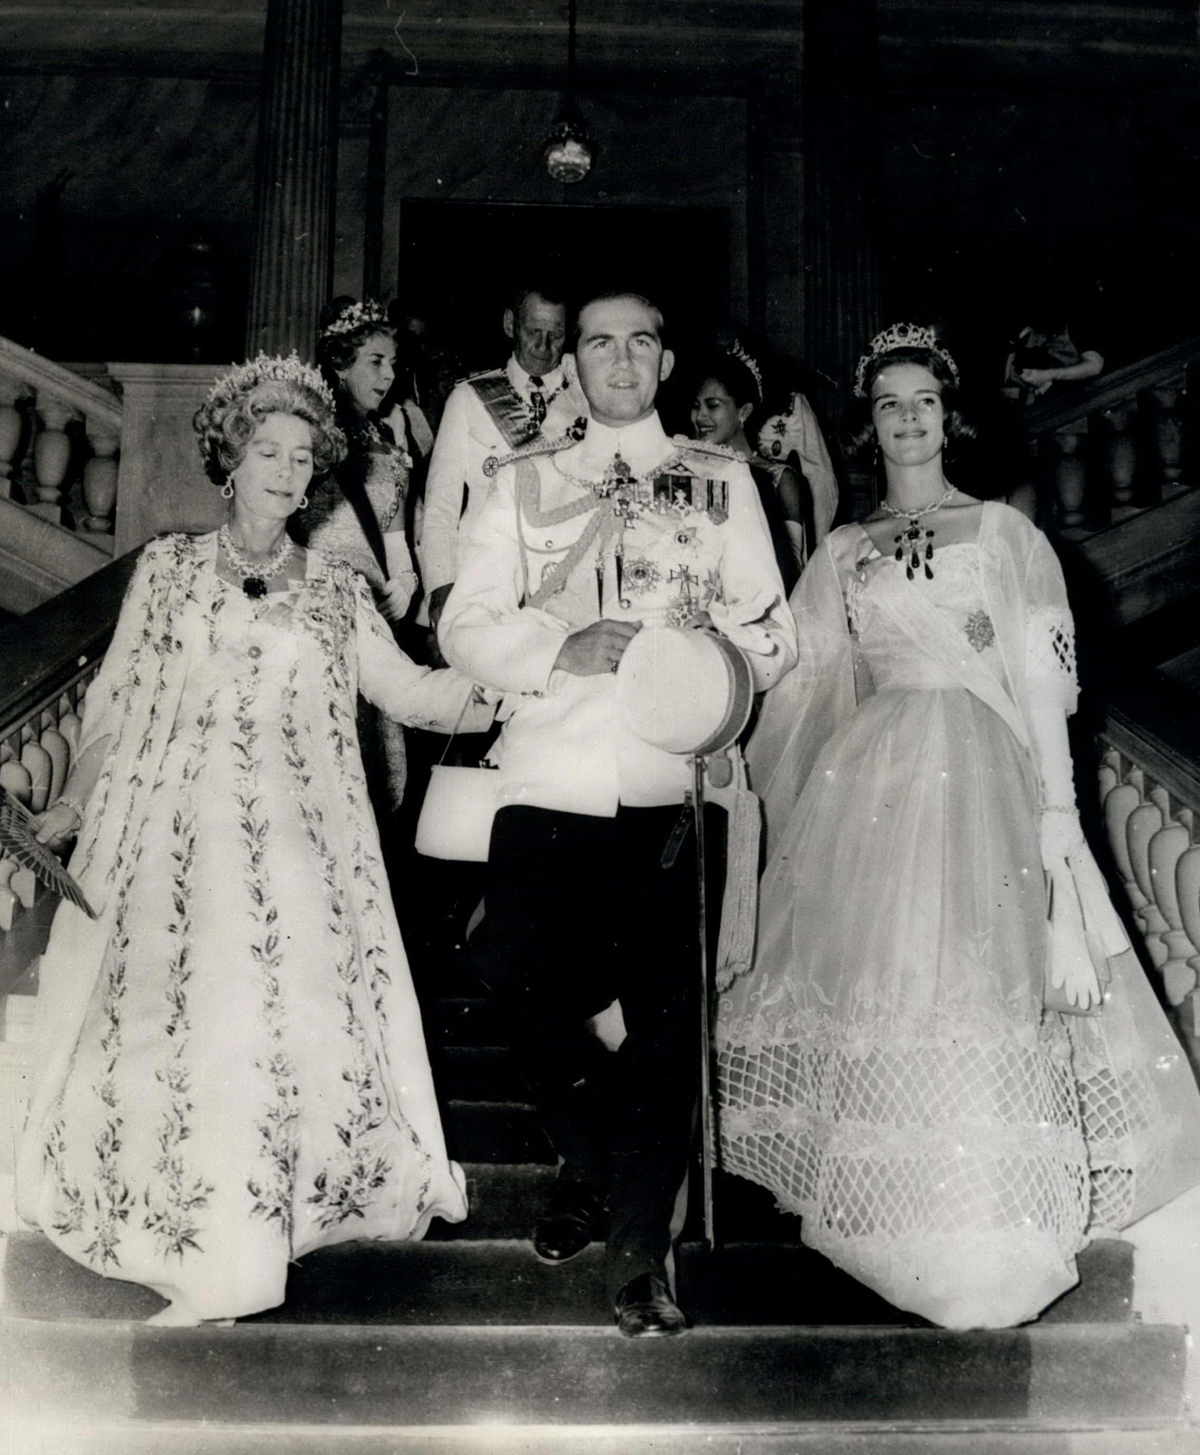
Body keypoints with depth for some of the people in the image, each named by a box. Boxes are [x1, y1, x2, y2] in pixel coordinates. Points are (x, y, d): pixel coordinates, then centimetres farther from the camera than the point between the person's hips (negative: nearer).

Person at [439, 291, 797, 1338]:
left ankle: (640, 1250, 9)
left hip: (670, 785, -1)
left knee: (665, 1010, -5)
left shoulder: (722, 483, 14)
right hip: (546, 777, 1)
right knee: (529, 987, 2)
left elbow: (772, 635, 9)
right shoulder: (527, 482, 15)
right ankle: (592, 1166, 30)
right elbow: (465, 626, 6)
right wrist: (562, 649, -11)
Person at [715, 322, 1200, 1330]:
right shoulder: (844, 552, 16)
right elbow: (806, 681, 14)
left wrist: (1055, 805, -5)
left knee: (974, 998, -6)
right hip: (867, 784, 2)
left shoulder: (1000, 530, 9)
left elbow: (1041, 677, 2)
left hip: (979, 776, -2)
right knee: (875, 994, 0)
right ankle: (896, 1223, 15)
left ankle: (989, 1244, 8)